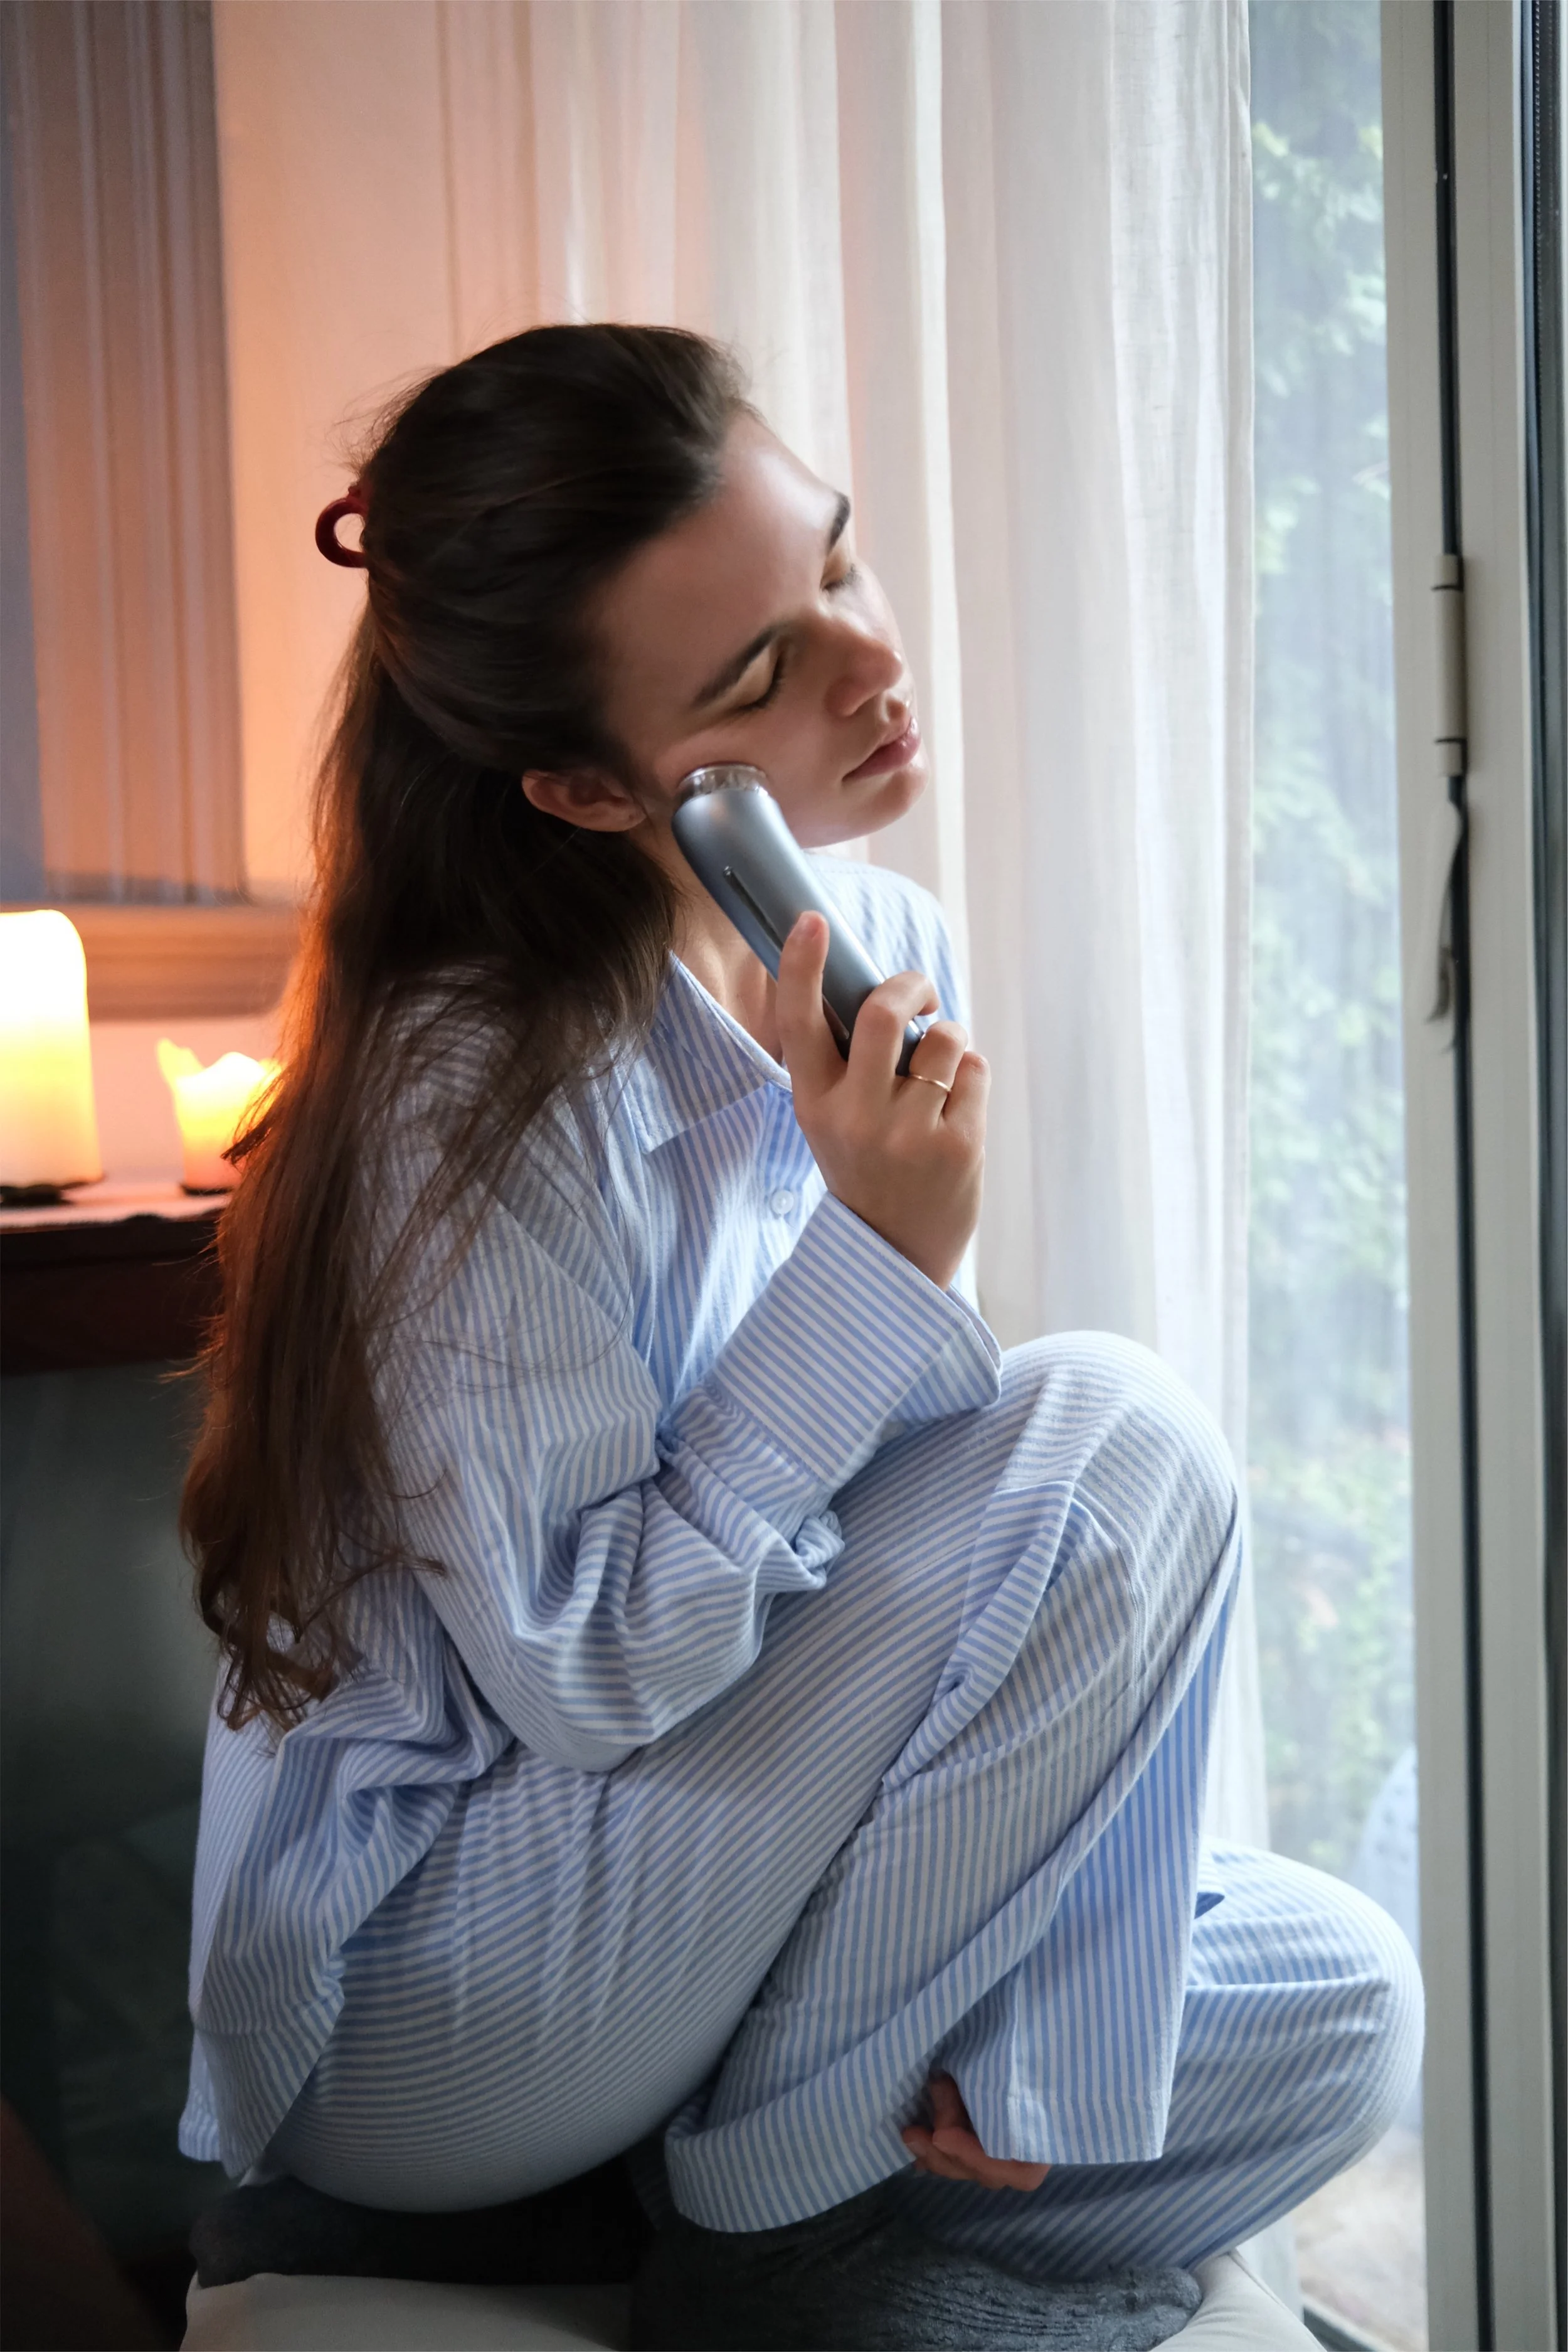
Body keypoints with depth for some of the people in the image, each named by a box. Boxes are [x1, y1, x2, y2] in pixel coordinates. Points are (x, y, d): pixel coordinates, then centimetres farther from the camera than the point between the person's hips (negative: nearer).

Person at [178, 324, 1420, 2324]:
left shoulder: (878, 949, -1)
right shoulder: (474, 1089, -24)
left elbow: (915, 1524, 7)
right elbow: (581, 1673, -23)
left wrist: (989, 1936, -2)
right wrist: (876, 1254, -28)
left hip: (694, 1847, 7)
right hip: (408, 2014, -7)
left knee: (1339, 2011, -6)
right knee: (1114, 1445, -21)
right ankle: (780, 2167, -7)